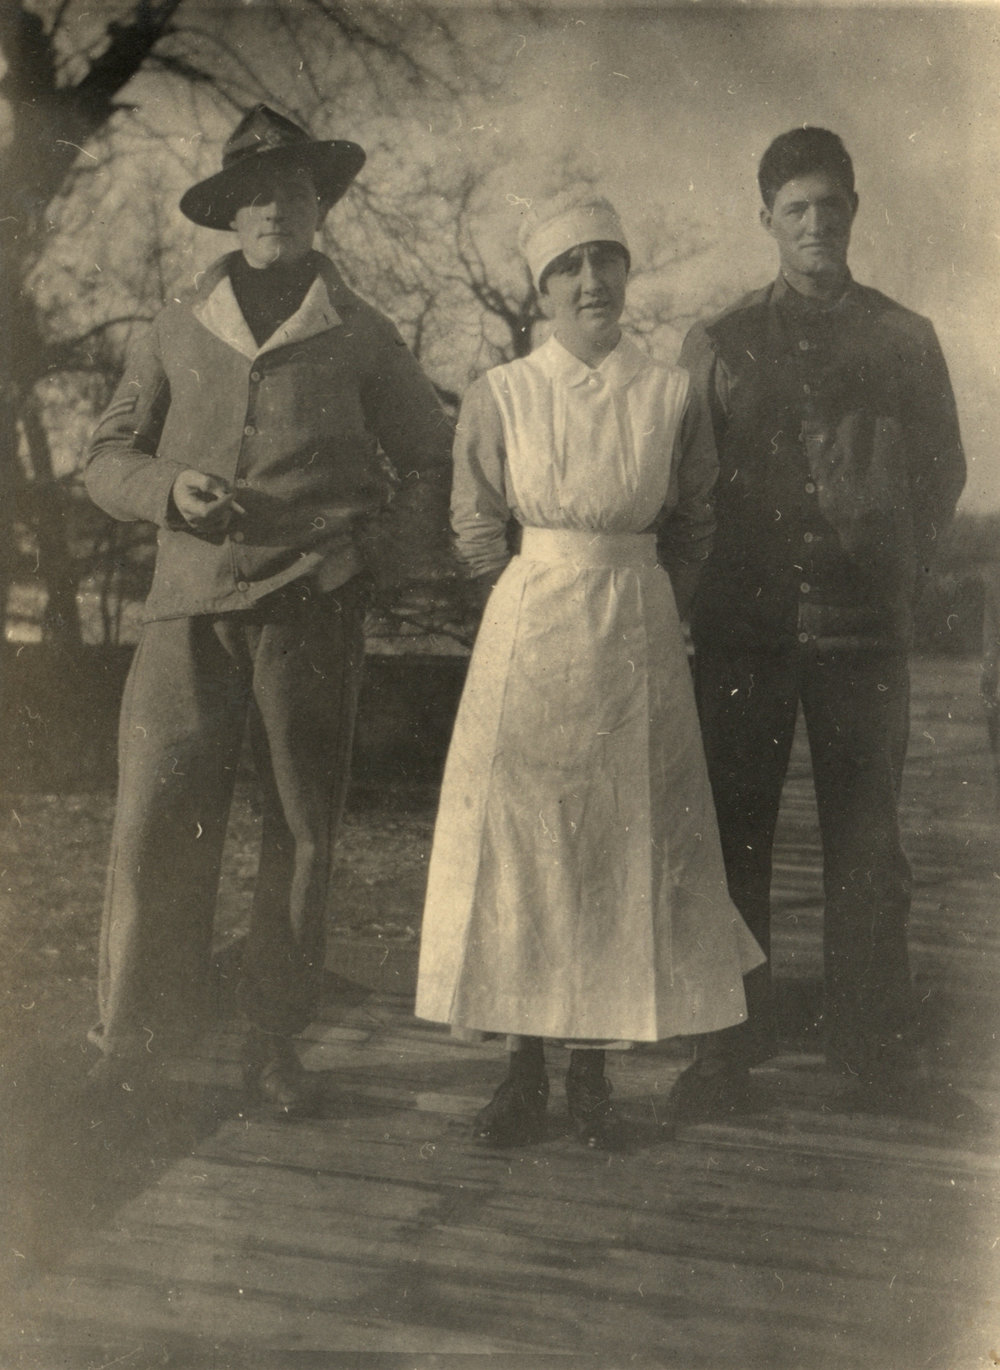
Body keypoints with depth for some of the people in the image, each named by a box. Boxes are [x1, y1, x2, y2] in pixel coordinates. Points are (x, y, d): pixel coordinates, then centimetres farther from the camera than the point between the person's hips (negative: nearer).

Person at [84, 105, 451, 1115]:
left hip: (312, 607, 0)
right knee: (157, 815, -6)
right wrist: (169, 489, -4)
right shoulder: (177, 332, 15)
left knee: (302, 827, 2)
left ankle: (275, 1046, 15)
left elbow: (432, 462, 19)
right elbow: (107, 460, 17)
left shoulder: (360, 336, 13)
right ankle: (135, 1034, 11)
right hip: (190, 604, 1)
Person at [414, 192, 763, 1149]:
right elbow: (475, 527, 8)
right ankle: (524, 1068, 11)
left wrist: (627, 601, 8)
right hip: (527, 636, 0)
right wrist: (543, 604, 8)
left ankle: (591, 1072, 15)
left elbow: (693, 525, 13)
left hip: (638, 642, 1)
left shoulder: (669, 396, 3)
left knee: (621, 845, 3)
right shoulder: (500, 394, 1)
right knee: (515, 841, 0)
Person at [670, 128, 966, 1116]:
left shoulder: (904, 339, 12)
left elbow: (943, 471, 16)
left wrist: (896, 571, 8)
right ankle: (730, 1043, 12)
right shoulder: (716, 343, 11)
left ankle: (872, 1044, 15)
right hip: (743, 621, 0)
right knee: (735, 832, 2)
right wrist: (711, 581, 5)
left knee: (866, 841, 4)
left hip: (864, 624, 0)